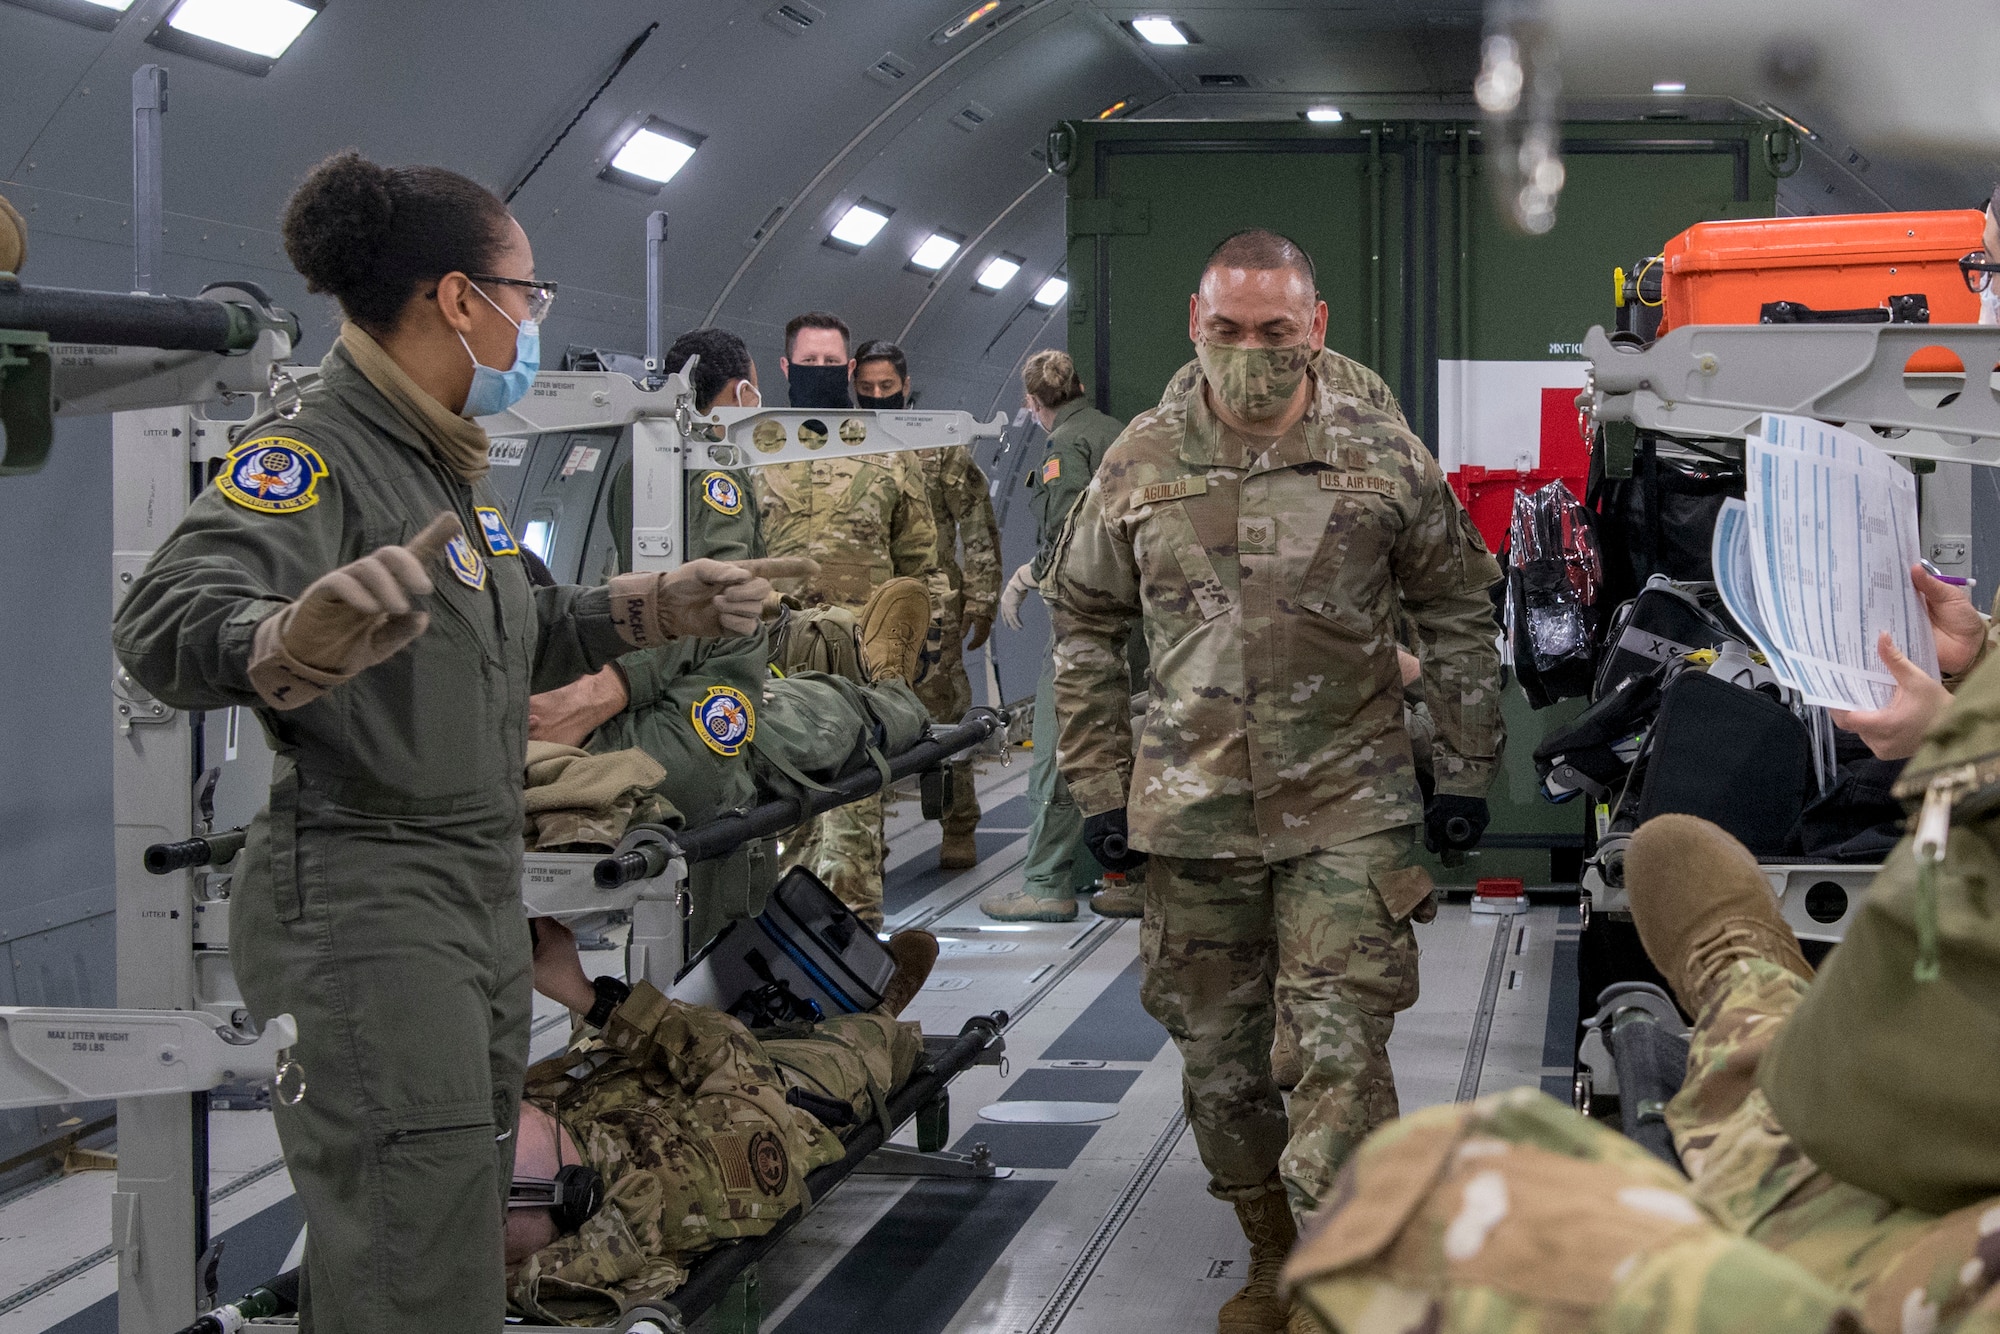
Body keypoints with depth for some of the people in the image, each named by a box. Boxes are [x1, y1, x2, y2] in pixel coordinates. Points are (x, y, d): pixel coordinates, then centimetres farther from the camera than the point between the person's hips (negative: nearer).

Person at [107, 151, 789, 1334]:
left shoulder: (450, 467, 13)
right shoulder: (311, 456, -17)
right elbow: (168, 619, -35)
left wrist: (654, 608, 21)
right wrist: (292, 646, -56)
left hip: (483, 897, 10)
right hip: (362, 905, -10)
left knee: (470, 1233, 19)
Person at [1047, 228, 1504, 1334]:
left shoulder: (1383, 456, 0)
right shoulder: (1141, 462, 4)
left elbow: (1457, 612, 9)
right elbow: (1085, 625, 12)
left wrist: (1463, 769, 8)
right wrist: (1099, 785, 8)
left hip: (1348, 810, -2)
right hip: (1190, 814, 3)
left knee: (1341, 1050, -10)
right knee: (1217, 1049, 12)